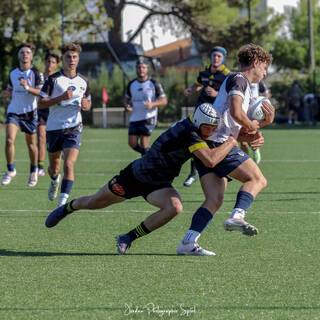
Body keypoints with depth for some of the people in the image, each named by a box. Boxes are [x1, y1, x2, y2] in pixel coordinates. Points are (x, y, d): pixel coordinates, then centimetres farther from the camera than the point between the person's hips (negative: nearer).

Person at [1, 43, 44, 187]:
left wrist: (28, 88, -31)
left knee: (31, 144, 8)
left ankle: (33, 172, 29)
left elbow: (42, 93, -15)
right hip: (13, 111, 2)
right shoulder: (13, 73, 7)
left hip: (29, 112, -2)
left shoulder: (36, 73, -6)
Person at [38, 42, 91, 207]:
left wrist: (85, 105, -4)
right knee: (54, 167, 14)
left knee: (69, 165, -19)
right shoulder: (53, 79, -4)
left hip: (73, 128, 0)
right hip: (54, 128, 0)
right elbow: (41, 103, -7)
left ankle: (63, 200, -22)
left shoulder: (83, 81, 7)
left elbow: (88, 103, 21)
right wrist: (61, 98, -20)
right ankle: (54, 181, 50)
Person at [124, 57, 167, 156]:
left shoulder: (154, 84, -5)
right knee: (132, 143, 0)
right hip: (134, 118, 5)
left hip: (148, 118, -5)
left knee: (144, 145, -10)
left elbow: (164, 100, -4)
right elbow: (127, 98, 21)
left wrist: (152, 104, -22)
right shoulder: (131, 84, 8)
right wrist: (127, 105, -2)